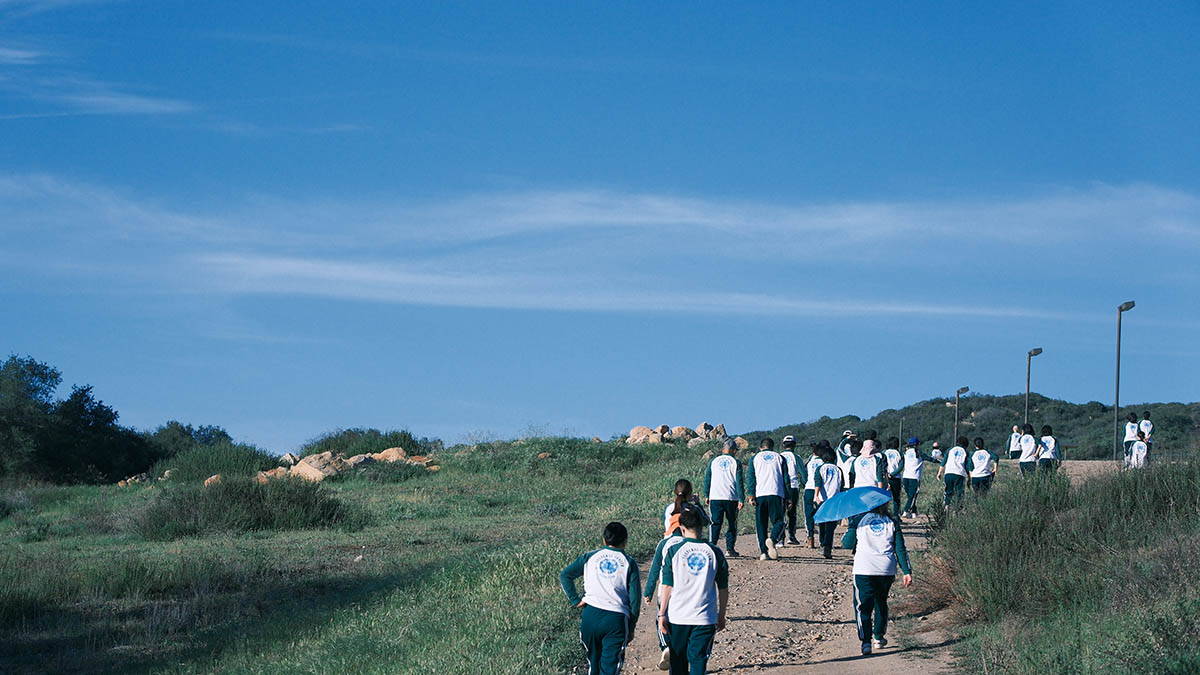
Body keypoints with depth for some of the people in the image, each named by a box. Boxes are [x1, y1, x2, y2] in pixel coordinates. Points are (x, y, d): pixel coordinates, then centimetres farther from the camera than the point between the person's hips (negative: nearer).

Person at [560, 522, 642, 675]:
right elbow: (635, 599, 2)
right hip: (616, 619, -2)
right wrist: (631, 628, 10)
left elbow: (564, 575, 6)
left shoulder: (590, 557, 11)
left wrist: (575, 600, 8)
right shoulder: (629, 563, 6)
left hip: (591, 616, 2)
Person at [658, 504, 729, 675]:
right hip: (705, 618, 0)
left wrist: (662, 614, 3)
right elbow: (723, 589, 5)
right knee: (699, 661, 2)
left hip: (677, 616, 0)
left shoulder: (674, 551, -4)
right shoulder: (714, 553, 0)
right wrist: (721, 616, 16)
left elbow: (667, 586, -4)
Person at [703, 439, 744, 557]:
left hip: (715, 497, 2)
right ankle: (729, 549, 4)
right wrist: (741, 499, -3)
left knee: (716, 523, 4)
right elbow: (740, 482, -4)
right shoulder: (736, 463, 0)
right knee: (732, 524, 10)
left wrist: (706, 496, 17)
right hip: (732, 498, -2)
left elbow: (707, 479, 10)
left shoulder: (713, 461, 7)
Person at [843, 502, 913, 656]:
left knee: (863, 605, -3)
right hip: (887, 570, 3)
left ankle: (866, 641, -18)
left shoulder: (858, 520, 4)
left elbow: (848, 544, 9)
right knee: (881, 603, 22)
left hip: (864, 570, -3)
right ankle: (879, 637, 27)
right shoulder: (892, 522, 9)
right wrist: (907, 572, 5)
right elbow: (900, 549, 5)